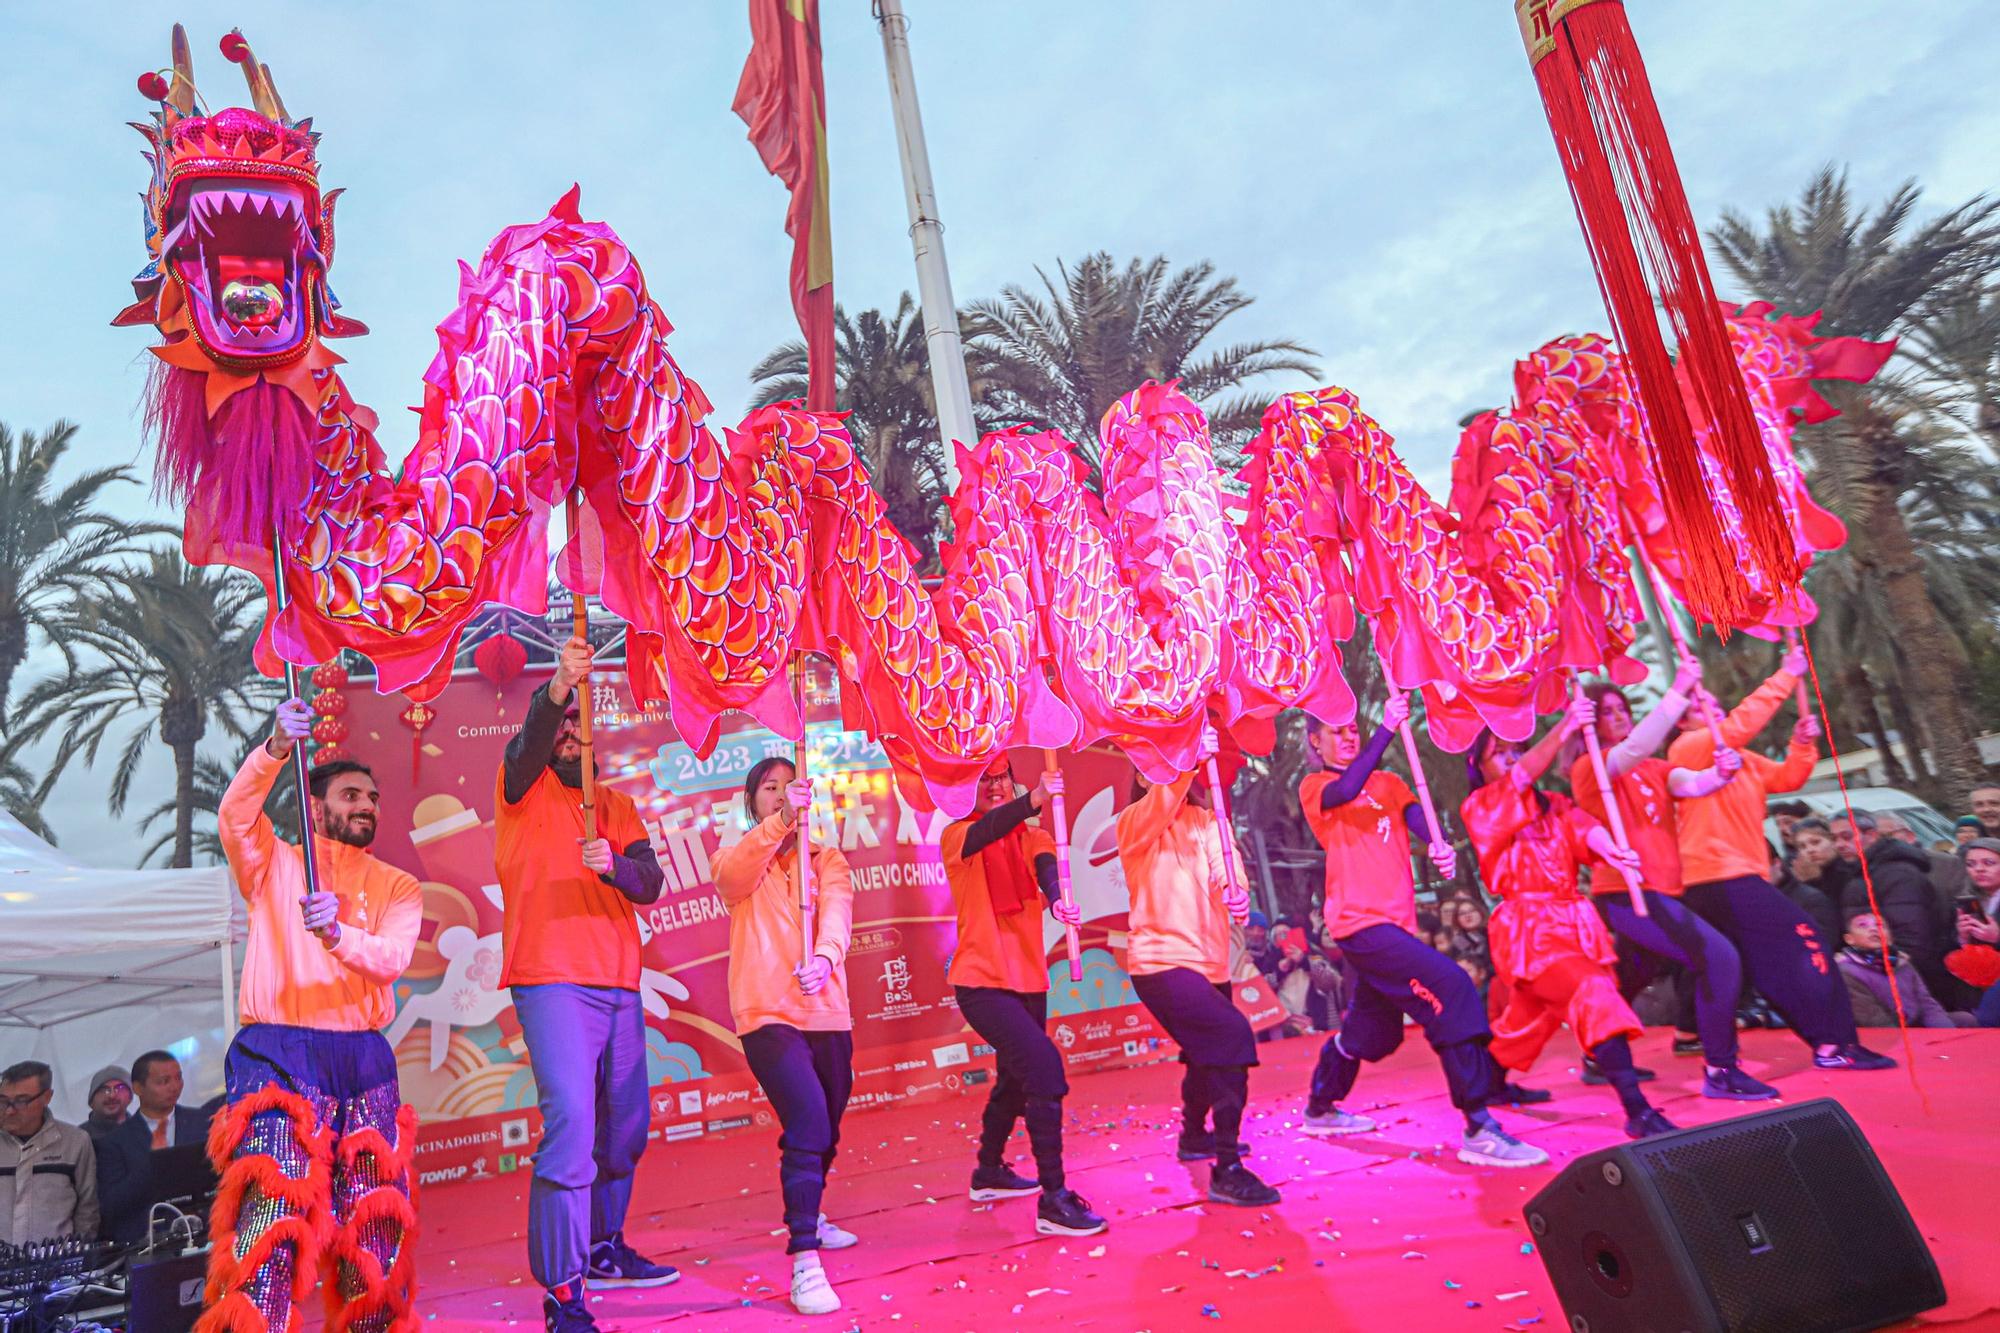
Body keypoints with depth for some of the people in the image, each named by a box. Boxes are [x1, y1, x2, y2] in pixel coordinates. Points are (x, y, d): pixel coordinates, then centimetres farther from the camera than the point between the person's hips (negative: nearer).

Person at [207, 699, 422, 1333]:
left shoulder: (397, 886, 12)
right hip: (277, 1053, -3)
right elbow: (235, 815, -13)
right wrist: (276, 748, -30)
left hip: (364, 1060, 3)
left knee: (375, 1220, 6)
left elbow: (393, 959, -6)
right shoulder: (274, 863, 8)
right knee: (272, 1214, -12)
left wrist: (336, 932, -26)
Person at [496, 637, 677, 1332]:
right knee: (570, 1123, -17)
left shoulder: (618, 806, 17)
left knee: (625, 1128, 14)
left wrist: (615, 864, -19)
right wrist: (557, 689, -37)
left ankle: (604, 1250, 34)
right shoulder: (525, 790, 5)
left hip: (618, 984, 6)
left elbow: (651, 883, 3)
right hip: (551, 981, -6)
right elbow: (526, 744, -19)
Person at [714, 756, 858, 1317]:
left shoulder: (828, 860, 10)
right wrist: (781, 820, -36)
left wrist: (823, 957, -32)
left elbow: (836, 913, -10)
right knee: (807, 1120, -22)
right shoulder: (735, 860, 6)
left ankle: (807, 1216, 45)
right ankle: (804, 1262, -16)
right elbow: (733, 873, -21)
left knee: (825, 1129, 17)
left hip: (827, 1013, 4)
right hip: (767, 1013, -4)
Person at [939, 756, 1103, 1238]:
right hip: (981, 980, -6)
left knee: (1015, 1080, 21)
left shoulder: (1033, 837, 4)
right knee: (1044, 1066, -21)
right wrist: (1033, 801, -48)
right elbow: (985, 833, -30)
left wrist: (1058, 899, -41)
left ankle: (989, 1173, 44)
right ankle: (1053, 1199, -14)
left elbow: (1045, 865, -18)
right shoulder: (957, 837, -6)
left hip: (1027, 980, 6)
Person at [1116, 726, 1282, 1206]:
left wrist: (1236, 894, -26)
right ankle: (1227, 1170, -20)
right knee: (1232, 1035, -25)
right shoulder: (1134, 823, -8)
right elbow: (1163, 799, -29)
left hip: (1209, 961, 8)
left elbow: (1224, 874, -4)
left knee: (1209, 1053, 25)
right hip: (1161, 960, -7)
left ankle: (1194, 1135, 51)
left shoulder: (1206, 820, 8)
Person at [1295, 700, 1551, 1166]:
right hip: (1360, 921, -7)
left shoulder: (1389, 783, 17)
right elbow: (1346, 790, -23)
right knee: (1450, 985, -24)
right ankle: (1479, 1131, -23)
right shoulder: (1314, 788, 1)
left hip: (1396, 920, 7)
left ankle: (1319, 1109, 42)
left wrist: (1439, 847, -25)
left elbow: (1416, 819, -3)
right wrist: (1387, 729, -28)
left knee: (1374, 1030, 20)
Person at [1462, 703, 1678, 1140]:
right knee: (1596, 995, -24)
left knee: (1532, 1014, 18)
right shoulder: (1479, 808, -1)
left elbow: (1583, 826, -7)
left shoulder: (1553, 805, 14)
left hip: (1572, 921, 6)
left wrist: (1608, 849, -29)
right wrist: (1562, 729, -28)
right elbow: (1522, 776, -18)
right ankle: (1637, 1110, -27)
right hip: (1528, 926, -6)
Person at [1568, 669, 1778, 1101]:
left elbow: (1692, 784, -5)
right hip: (1625, 894, -9)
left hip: (1659, 892, 9)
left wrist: (1719, 773, -27)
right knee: (1719, 956, -20)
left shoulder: (1652, 769, 14)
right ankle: (1720, 1071, -14)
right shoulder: (1589, 769, -7)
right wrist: (1678, 692, -29)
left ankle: (1599, 1060, 38)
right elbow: (1636, 748, -25)